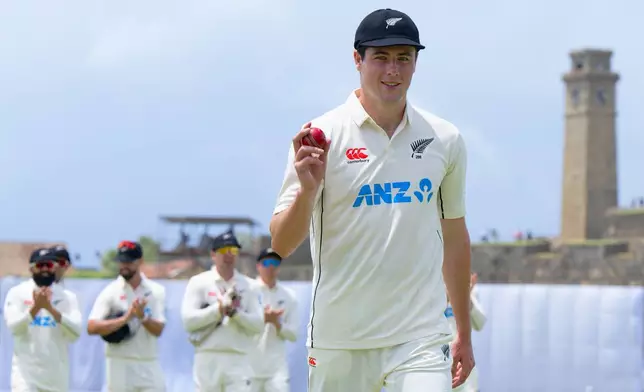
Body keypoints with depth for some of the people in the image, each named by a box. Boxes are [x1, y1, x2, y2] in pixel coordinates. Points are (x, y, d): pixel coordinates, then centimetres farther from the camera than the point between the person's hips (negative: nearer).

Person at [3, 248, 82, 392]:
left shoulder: (67, 297, 5)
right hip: (26, 370, -3)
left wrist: (50, 308, -21)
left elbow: (75, 333, -9)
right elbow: (13, 327, -12)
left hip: (57, 373, 3)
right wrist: (35, 307, -26)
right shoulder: (17, 293, 1)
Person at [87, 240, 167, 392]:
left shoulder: (156, 291, 5)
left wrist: (142, 317, -24)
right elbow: (92, 327, -13)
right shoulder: (110, 292, -2)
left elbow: (158, 329, -3)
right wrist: (125, 318, -22)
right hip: (120, 365, -2)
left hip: (149, 366, 2)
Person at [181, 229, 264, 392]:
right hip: (208, 359, -1)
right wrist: (219, 308, -16)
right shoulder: (199, 282, 4)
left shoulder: (248, 285, 10)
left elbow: (258, 324, 3)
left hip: (239, 360, 1)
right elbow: (188, 320, -7)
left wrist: (234, 312, -13)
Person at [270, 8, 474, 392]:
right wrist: (307, 188, -28)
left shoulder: (445, 140, 6)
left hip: (422, 336, 1)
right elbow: (281, 245, -9)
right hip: (340, 342, -1)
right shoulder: (321, 137, -4)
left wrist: (464, 335, 18)